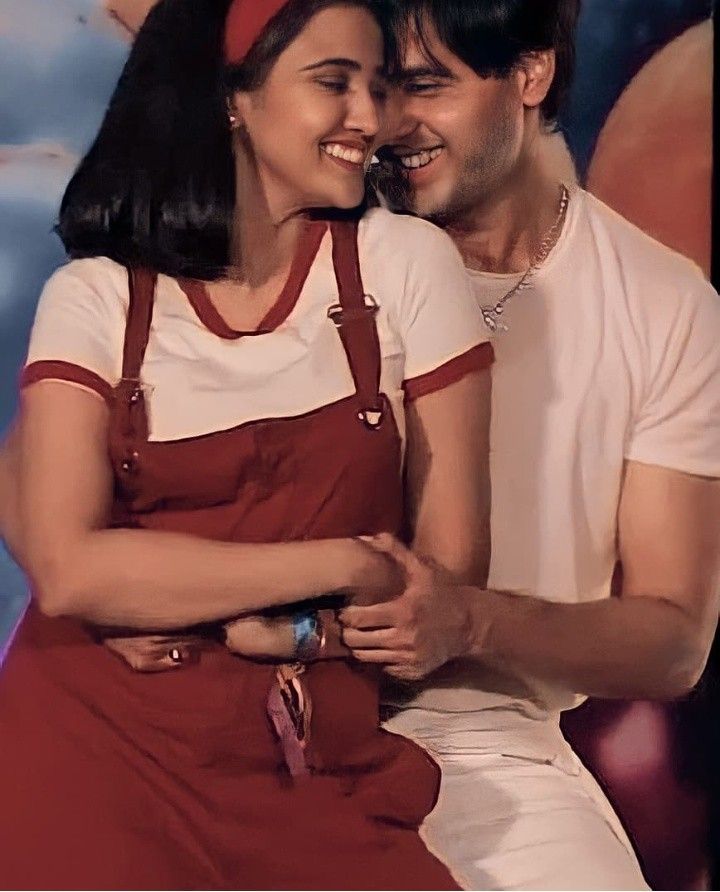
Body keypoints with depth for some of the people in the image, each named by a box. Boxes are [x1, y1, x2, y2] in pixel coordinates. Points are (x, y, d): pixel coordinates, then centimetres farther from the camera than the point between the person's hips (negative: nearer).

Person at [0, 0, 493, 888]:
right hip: (95, 747, 0)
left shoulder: (408, 266, 1)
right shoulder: (94, 298, 0)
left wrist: (169, 588, -8)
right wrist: (343, 567, -10)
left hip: (316, 768, 1)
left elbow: (450, 566, 0)